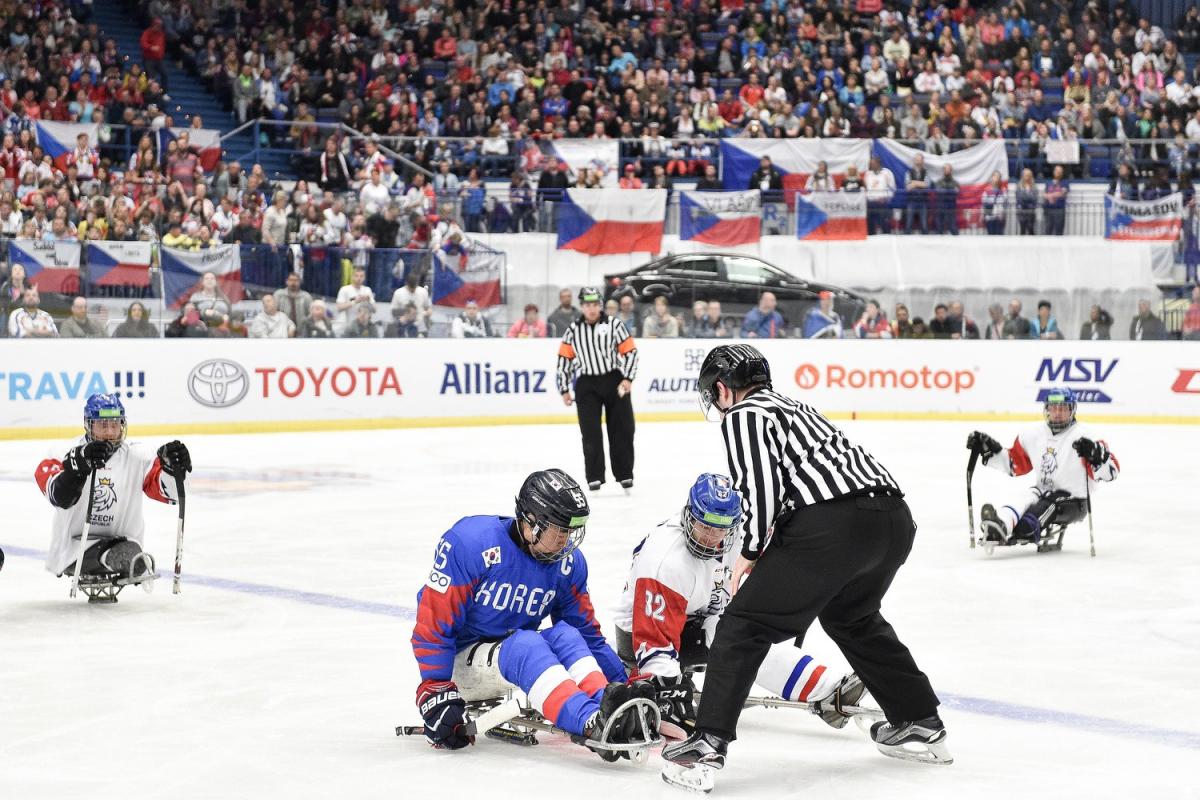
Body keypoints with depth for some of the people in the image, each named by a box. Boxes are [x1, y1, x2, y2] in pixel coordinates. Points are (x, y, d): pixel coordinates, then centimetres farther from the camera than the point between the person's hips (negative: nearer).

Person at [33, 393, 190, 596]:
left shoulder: (136, 456, 2)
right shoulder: (68, 454, -6)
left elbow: (167, 490, -4)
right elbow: (59, 496, -24)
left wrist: (173, 466, -25)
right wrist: (81, 464, -40)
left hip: (121, 540, 3)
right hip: (74, 544, -3)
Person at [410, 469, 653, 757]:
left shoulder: (569, 562, -3)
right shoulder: (471, 543, -22)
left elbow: (586, 632, 5)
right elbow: (433, 623, -20)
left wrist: (626, 686, -3)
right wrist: (434, 692, -24)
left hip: (516, 661, 6)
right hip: (460, 662, -6)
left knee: (565, 636, -24)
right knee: (526, 644, -34)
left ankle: (609, 708, -46)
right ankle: (593, 724, -54)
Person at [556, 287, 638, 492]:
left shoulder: (613, 324, -1)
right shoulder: (573, 331, 5)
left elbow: (630, 351, -1)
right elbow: (564, 360, 9)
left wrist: (628, 378, -11)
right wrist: (564, 389, 6)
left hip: (614, 381, -1)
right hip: (586, 384, 1)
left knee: (622, 429, 3)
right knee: (590, 432, -2)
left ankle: (624, 474, 13)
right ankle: (595, 477, 3)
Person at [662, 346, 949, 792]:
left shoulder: (742, 415, 7)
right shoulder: (791, 406, 33)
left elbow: (761, 486, -7)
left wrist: (750, 552, 4)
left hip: (834, 525, -8)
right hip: (895, 520, 9)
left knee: (744, 625, 0)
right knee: (852, 619, 33)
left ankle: (707, 746, -8)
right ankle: (921, 725, 37)